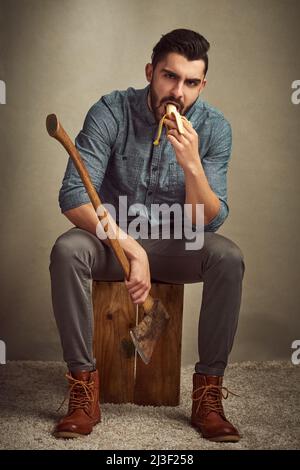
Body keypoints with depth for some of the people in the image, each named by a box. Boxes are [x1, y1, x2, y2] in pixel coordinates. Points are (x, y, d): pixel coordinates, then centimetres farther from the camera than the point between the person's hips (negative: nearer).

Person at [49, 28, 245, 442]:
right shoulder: (110, 112, -15)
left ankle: (208, 393, -17)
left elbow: (210, 222, -15)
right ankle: (84, 388, -22)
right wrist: (131, 249, -33)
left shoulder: (213, 127, -10)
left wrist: (192, 164, -33)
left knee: (229, 258, -29)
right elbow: (73, 197, -23)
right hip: (109, 237, -1)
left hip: (175, 244, 1)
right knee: (66, 250, -33)